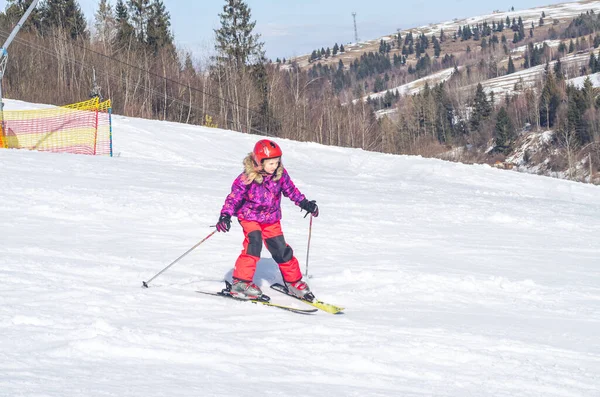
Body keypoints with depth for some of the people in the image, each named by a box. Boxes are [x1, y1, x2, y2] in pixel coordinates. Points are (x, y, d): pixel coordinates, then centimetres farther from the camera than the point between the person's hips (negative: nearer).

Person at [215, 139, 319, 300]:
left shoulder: (280, 174, -9)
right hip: (250, 216, -4)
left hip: (271, 219, 4)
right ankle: (241, 283, -22)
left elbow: (290, 190, 8)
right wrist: (225, 215, -31)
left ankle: (294, 282, 22)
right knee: (254, 243, -26)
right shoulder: (247, 178, -23)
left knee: (281, 249, 3)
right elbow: (234, 197, -20)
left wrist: (305, 203, 10)